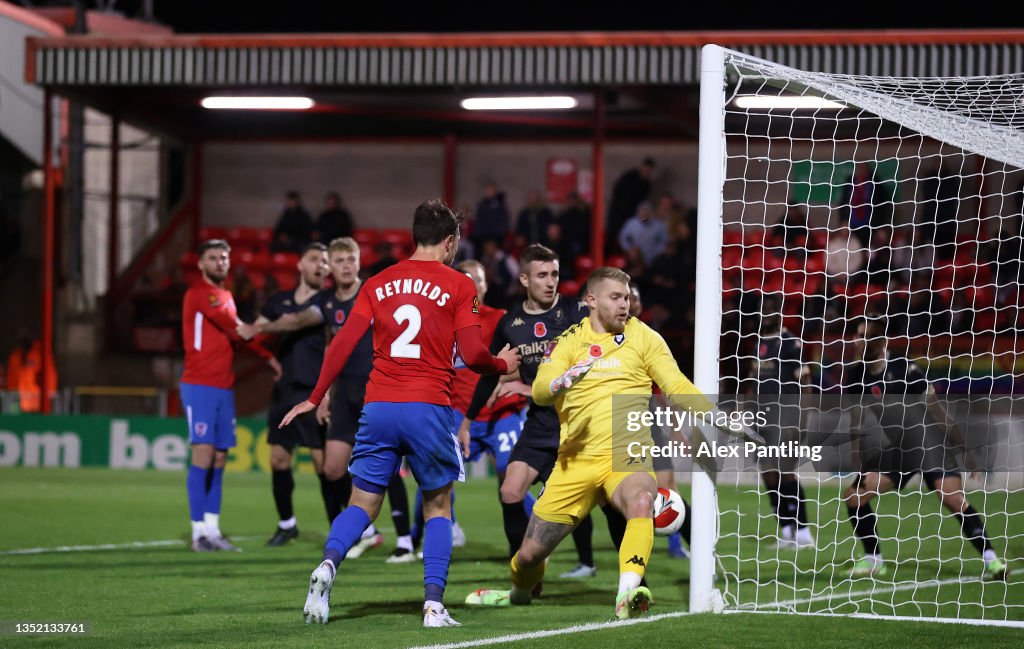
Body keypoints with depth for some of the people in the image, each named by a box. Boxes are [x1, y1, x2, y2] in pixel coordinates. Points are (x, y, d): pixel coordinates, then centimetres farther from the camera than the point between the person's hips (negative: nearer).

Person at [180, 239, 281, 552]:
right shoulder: (200, 293, -8)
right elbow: (235, 330, -13)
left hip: (224, 387, 8)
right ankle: (199, 533, -10)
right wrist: (267, 355, -7)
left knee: (219, 459, 5)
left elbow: (234, 334, 16)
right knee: (203, 455, -11)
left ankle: (212, 529, 8)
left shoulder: (226, 297, 19)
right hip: (200, 386, -8)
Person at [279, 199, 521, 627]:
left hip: (378, 407, 3)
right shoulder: (458, 286, 1)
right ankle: (434, 604, 0)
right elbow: (472, 355, -4)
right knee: (437, 507, 12)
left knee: (363, 505, 9)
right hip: (429, 408, -3)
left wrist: (315, 398, 14)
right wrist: (502, 365, 17)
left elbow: (342, 344, 6)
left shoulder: (378, 284, 11)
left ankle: (328, 563, -21)